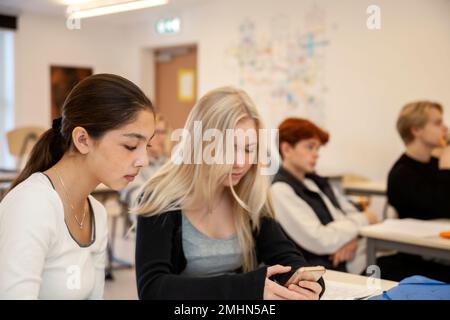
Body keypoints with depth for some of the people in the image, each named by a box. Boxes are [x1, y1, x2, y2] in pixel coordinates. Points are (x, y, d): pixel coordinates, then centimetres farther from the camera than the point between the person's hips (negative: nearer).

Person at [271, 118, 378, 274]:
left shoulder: (318, 182, 15)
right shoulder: (280, 191, -11)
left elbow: (353, 214, 17)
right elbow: (320, 240, -17)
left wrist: (352, 239, -7)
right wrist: (363, 219, -4)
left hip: (358, 261, 8)